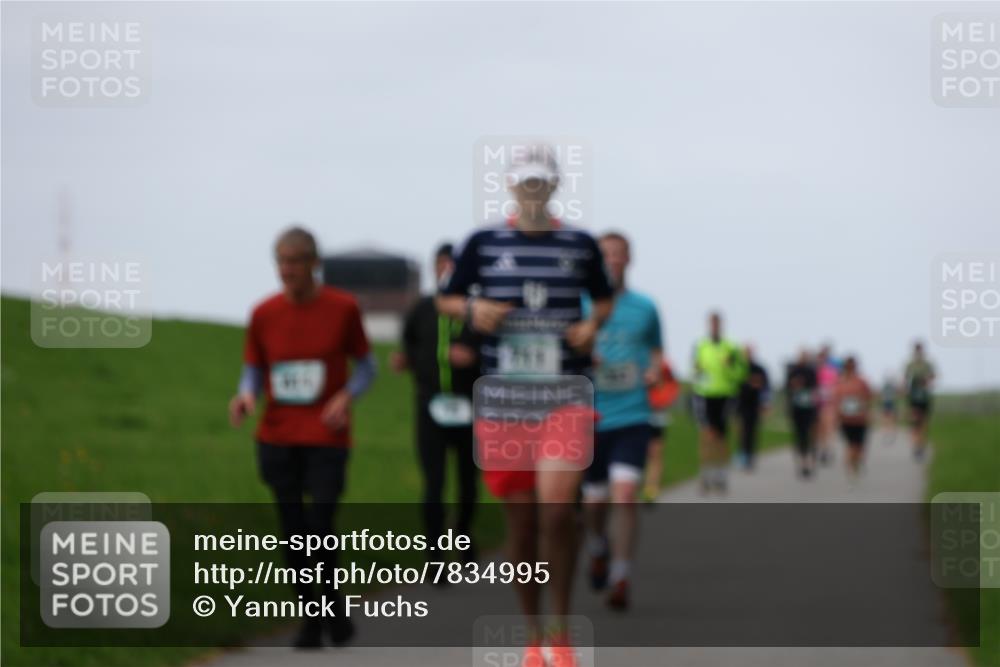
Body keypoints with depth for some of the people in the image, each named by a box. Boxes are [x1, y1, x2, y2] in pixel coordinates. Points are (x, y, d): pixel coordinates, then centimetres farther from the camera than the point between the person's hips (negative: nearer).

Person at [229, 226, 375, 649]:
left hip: (326, 439, -2)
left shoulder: (343, 309, -4)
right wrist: (245, 397, -13)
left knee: (321, 527, -10)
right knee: (293, 530, 4)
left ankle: (332, 602, 15)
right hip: (278, 439, 2)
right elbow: (253, 372, 10)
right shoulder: (264, 314, 1)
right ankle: (311, 616, 18)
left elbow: (365, 365, 6)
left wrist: (346, 396, -13)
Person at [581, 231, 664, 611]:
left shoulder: (644, 308, 6)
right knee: (594, 501, 11)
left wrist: (654, 371, -2)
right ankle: (598, 550, 43)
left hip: (632, 416, -1)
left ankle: (620, 580, -10)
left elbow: (657, 350, 19)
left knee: (625, 496, -16)